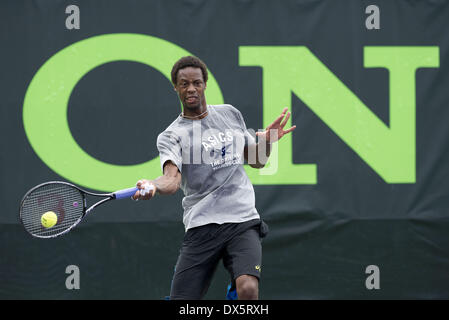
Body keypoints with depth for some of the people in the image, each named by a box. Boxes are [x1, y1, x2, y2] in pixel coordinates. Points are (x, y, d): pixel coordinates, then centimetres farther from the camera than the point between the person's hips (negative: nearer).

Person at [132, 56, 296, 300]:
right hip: (201, 227, -1)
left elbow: (256, 161, 27)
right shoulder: (171, 136, 4)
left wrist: (267, 141, 5)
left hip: (243, 222, 1)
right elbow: (172, 178, -15)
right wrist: (153, 186, -38)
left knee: (247, 288, -24)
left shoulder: (230, 114, 17)